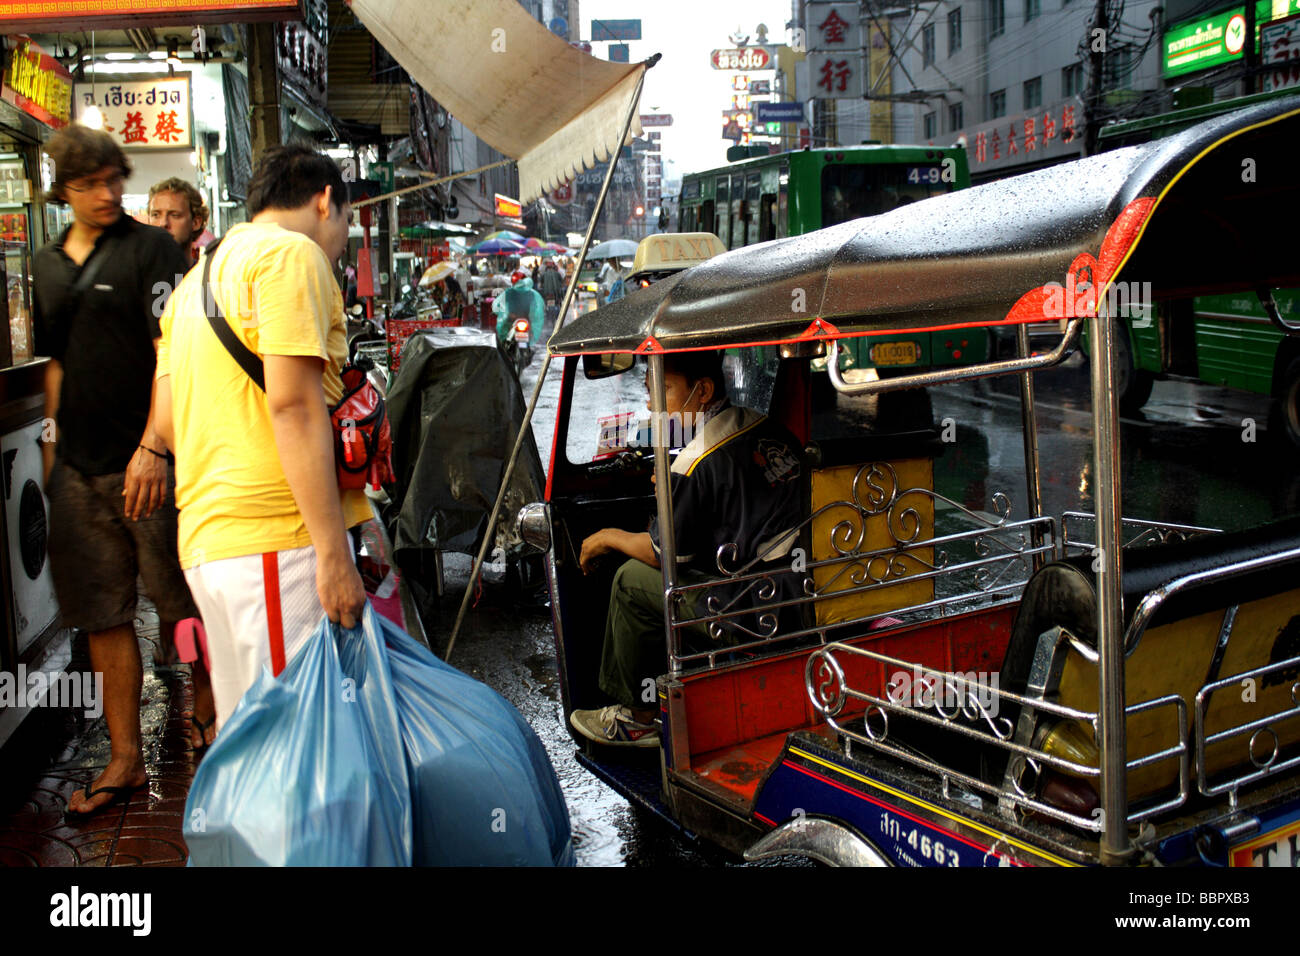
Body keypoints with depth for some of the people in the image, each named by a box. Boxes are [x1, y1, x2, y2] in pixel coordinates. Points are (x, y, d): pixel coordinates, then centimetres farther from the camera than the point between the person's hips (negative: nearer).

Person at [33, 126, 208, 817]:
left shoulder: (150, 248, -4)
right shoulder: (47, 266, 14)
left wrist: (152, 447, -20)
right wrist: (53, 447, 16)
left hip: (149, 463, -6)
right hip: (79, 468, 6)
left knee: (182, 606, 2)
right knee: (102, 615, 9)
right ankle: (125, 759, 19)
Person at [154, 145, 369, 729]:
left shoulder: (201, 274, 24)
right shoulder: (292, 252, -5)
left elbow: (166, 418, 22)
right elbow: (293, 405, -16)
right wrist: (333, 552, -18)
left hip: (206, 534, 9)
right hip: (280, 536, -9)